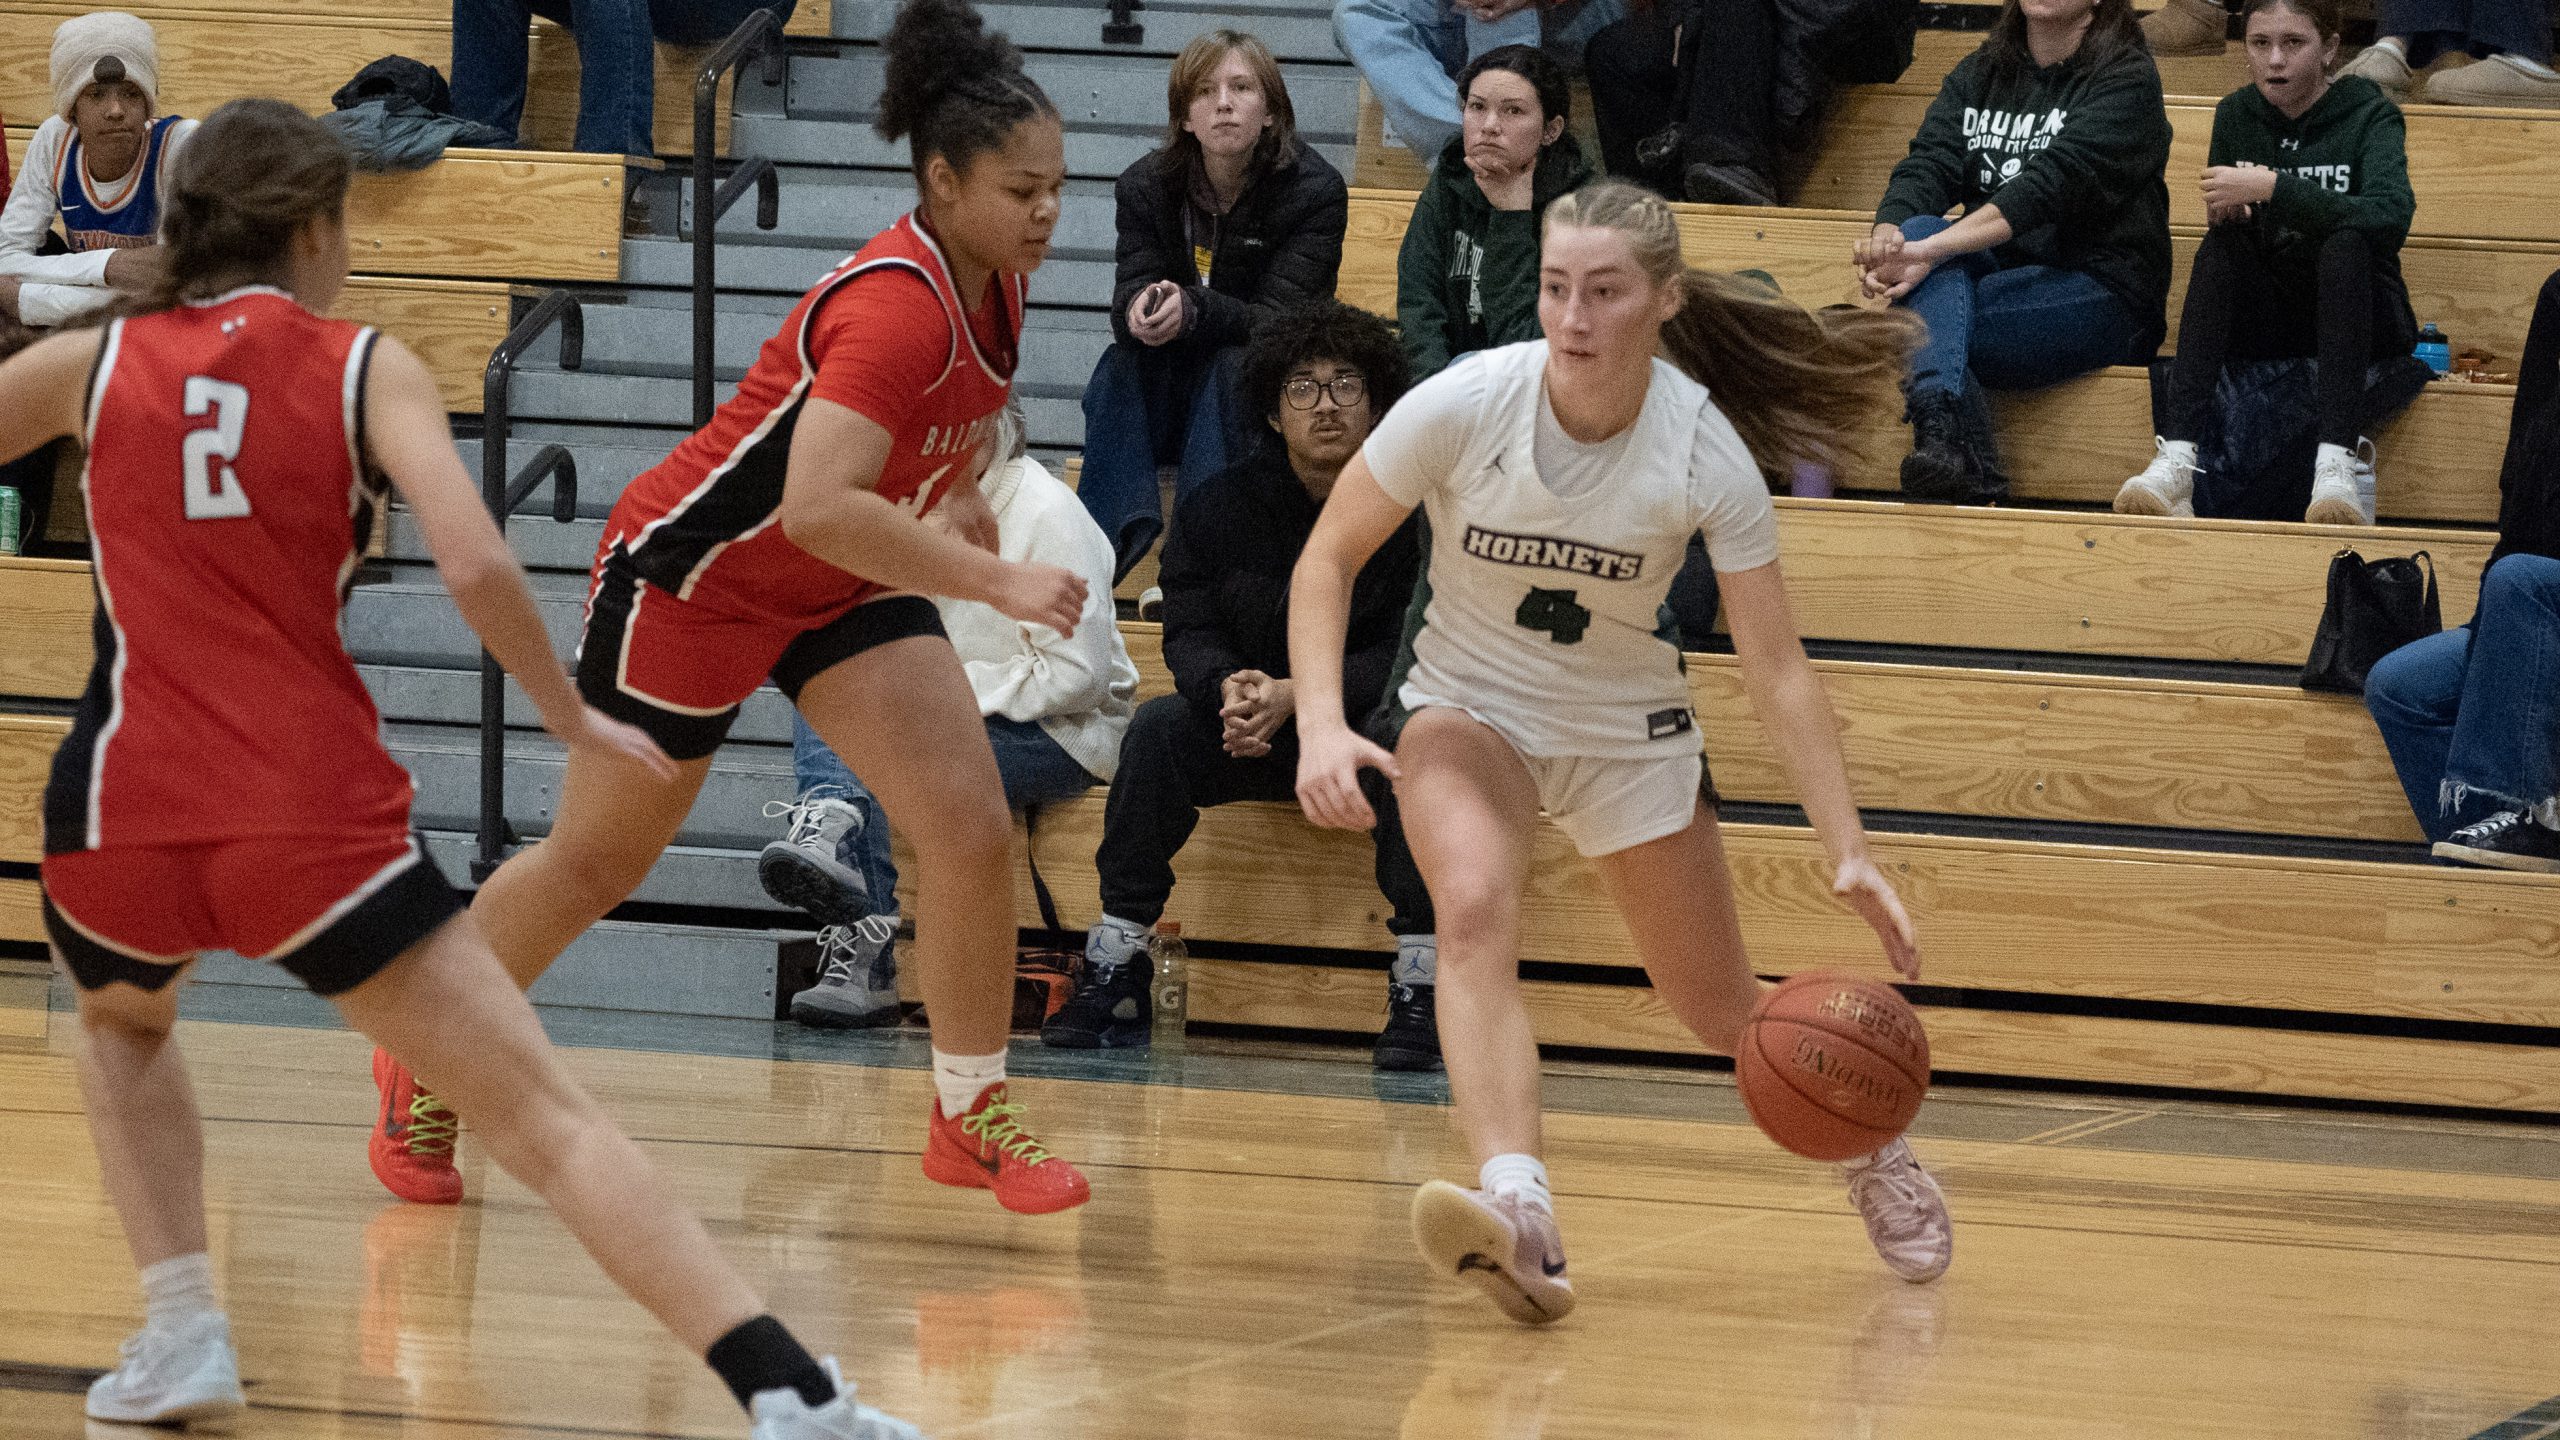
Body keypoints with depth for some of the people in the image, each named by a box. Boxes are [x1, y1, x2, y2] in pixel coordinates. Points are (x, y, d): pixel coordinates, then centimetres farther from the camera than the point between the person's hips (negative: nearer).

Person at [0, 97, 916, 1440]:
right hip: (318, 815, -2)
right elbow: (476, 566, -10)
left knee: (120, 1020, 37)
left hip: (124, 817, 2)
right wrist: (572, 716, 3)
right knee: (546, 1122, -3)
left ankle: (182, 1331, 20)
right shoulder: (365, 370, 4)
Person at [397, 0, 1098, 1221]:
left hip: (843, 587, 7)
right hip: (694, 573, -7)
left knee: (972, 830, -8)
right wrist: (996, 583, -44)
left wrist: (960, 496, 9)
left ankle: (970, 1118, 5)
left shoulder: (993, 280, -6)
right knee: (593, 865, 8)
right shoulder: (897, 305, -32)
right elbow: (816, 505, -43)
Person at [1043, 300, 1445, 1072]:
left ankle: (1420, 984, -33)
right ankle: (1115, 972, -21)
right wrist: (1229, 690, -28)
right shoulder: (1220, 508, 0)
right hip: (1260, 742, 3)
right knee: (1160, 725, -23)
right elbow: (1190, 635, -4)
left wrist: (1294, 695, -28)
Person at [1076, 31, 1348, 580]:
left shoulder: (1315, 189, -14)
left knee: (1234, 367, -34)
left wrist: (1193, 311, -41)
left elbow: (1276, 319, -21)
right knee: (1119, 364, -27)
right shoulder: (1146, 185, -5)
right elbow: (1126, 303, -14)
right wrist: (1139, 311, -41)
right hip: (1167, 394, 3)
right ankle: (1105, 546, -38)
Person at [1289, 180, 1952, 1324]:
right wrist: (1321, 723, -27)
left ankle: (1873, 1151, 40)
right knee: (1475, 910, -32)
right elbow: (1328, 556, -13)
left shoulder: (1708, 452, -22)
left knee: (1721, 1013, 9)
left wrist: (1849, 854, -22)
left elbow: (1776, 669, -17)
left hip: (1627, 730, 1)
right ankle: (1518, 1214, -48)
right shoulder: (1465, 403, -24)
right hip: (1472, 710, -1)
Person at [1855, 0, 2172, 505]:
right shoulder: (1977, 76, 15)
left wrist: (1931, 250, -31)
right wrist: (1886, 237, -25)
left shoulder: (2127, 79, -4)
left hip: (2102, 291, -5)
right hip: (1996, 273, 5)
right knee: (1917, 230, -28)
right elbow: (1926, 166, 0)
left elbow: (2053, 181, -19)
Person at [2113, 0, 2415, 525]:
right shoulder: (2236, 114, 5)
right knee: (2222, 241, -25)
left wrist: (2272, 187, -32)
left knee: (2344, 240, -33)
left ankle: (2338, 461, -47)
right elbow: (2223, 229, 9)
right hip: (2264, 318, 3)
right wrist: (2226, 211, -16)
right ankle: (2178, 457, -39)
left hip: (2360, 318, -3)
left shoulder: (2369, 116, -7)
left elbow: (2391, 216, -27)